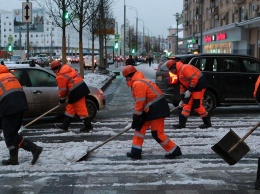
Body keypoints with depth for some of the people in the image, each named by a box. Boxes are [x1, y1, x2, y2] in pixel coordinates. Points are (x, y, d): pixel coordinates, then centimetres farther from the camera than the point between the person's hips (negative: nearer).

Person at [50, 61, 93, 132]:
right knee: (70, 108, 15)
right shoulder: (69, 69, 15)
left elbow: (62, 89, -7)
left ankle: (88, 126, 2)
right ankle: (65, 125, 22)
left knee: (81, 109, -3)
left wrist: (62, 98, 10)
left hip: (76, 93, -10)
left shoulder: (60, 76, -11)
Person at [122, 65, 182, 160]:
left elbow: (140, 103, -19)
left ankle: (174, 150, 5)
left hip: (157, 110, -11)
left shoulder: (138, 84, -16)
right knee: (140, 128, 11)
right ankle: (136, 152, 15)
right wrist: (137, 118, 19)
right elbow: (141, 102, 19)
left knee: (157, 133, -5)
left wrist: (136, 118, -11)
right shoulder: (140, 81, 17)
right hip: (152, 110, 11)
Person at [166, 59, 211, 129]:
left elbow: (194, 78, -24)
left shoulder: (184, 68, -17)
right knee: (186, 103, 7)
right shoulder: (179, 73, 16)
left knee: (197, 105, -7)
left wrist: (189, 90, -19)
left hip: (199, 85, -10)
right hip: (192, 87, 10)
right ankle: (182, 123, 9)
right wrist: (182, 99, 18)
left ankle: (207, 123, 6)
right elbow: (182, 86, 20)